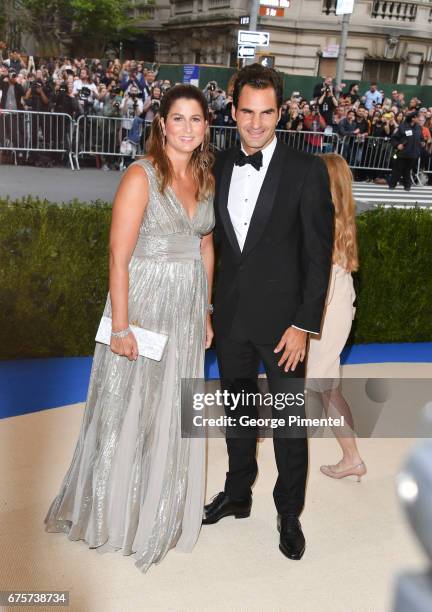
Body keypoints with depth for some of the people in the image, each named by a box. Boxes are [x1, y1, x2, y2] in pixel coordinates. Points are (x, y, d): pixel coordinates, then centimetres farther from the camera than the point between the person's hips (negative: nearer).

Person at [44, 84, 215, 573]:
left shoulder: (204, 179, 7)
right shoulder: (141, 175, -13)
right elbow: (119, 256, -16)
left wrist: (205, 311, 12)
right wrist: (120, 327, -18)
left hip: (187, 312, 6)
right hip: (143, 305, -6)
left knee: (173, 412, 16)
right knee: (129, 411, 8)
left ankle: (163, 508, 36)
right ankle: (117, 512, 30)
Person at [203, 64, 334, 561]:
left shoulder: (307, 171, -10)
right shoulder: (219, 168, 4)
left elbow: (319, 253, -10)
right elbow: (216, 238, 9)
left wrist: (304, 324, -14)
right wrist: (209, 305, 4)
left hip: (281, 319, -4)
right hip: (230, 316, 4)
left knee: (289, 421, 8)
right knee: (237, 412, 19)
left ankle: (289, 513, 29)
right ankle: (237, 494, 40)